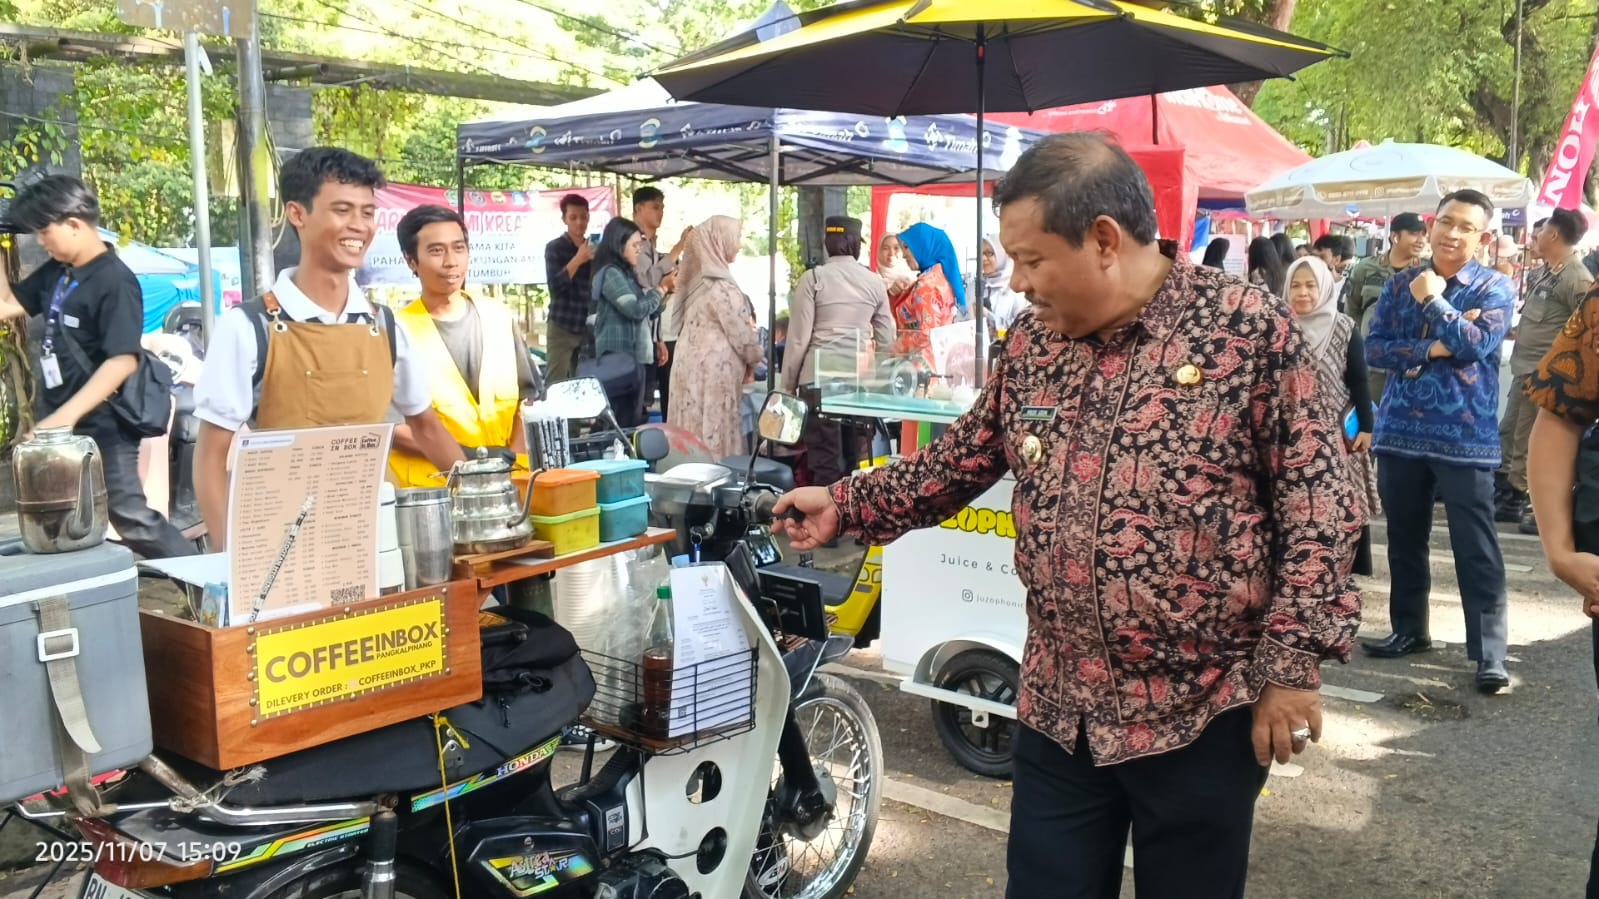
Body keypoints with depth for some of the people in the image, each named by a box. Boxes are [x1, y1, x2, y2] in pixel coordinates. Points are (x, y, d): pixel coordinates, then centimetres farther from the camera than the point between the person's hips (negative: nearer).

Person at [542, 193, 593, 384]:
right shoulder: (555, 248, -2)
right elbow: (555, 285, -15)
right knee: (555, 384, -8)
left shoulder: (594, 248, 12)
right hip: (562, 327, -5)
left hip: (587, 327, 5)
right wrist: (578, 259, -20)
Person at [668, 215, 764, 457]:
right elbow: (740, 331, -12)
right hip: (715, 369, -8)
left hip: (694, 366, 8)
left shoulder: (698, 281, 10)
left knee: (695, 435, 9)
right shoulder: (721, 286, -16)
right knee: (716, 432, -3)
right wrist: (753, 359, 6)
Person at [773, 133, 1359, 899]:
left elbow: (1315, 504, -10)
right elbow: (962, 460, 15)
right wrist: (847, 504, 10)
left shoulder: (1250, 331, -12)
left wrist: (1292, 664, -12)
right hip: (1058, 713, 5)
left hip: (1203, 715, -4)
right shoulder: (1032, 344, 4)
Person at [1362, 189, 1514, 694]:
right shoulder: (1400, 284, 8)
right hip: (1401, 430, 4)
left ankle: (1489, 653, 3)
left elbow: (1475, 344, -17)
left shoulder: (1495, 288, -1)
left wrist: (1433, 299, -10)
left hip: (1464, 435, -3)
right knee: (1405, 539, 13)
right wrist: (1431, 349, -14)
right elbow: (1373, 348, -1)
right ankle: (1409, 629, 28)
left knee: (1475, 548, -3)